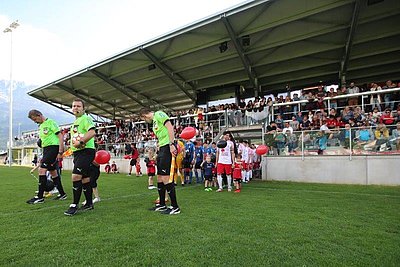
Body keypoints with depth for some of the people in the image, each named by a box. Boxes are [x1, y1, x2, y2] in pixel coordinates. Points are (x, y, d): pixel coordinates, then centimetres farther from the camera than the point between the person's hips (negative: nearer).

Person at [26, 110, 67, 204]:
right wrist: (44, 156, 20)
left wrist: (60, 152, -18)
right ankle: (62, 194, 19)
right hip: (46, 149, 9)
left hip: (53, 147, -9)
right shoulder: (41, 126, 18)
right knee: (53, 172, 11)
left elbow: (60, 136, -13)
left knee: (42, 169, -13)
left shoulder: (50, 122, -8)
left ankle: (40, 197, -7)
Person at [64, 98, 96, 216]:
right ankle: (89, 203, 21)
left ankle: (74, 205, -6)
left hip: (86, 151, -10)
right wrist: (71, 147, 19)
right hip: (77, 153, 10)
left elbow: (92, 132, -25)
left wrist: (80, 142, -28)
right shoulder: (75, 122, 23)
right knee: (85, 178, 12)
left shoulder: (85, 118, -7)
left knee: (76, 176, -16)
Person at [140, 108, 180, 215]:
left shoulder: (158, 114, -3)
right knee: (159, 177, 13)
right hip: (162, 149, 10)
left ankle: (175, 207, 0)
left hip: (168, 148, -10)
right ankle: (162, 205, 26)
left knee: (166, 177, -10)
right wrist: (158, 152, 21)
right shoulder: (154, 121, 25)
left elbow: (170, 127, -15)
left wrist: (171, 144, -22)